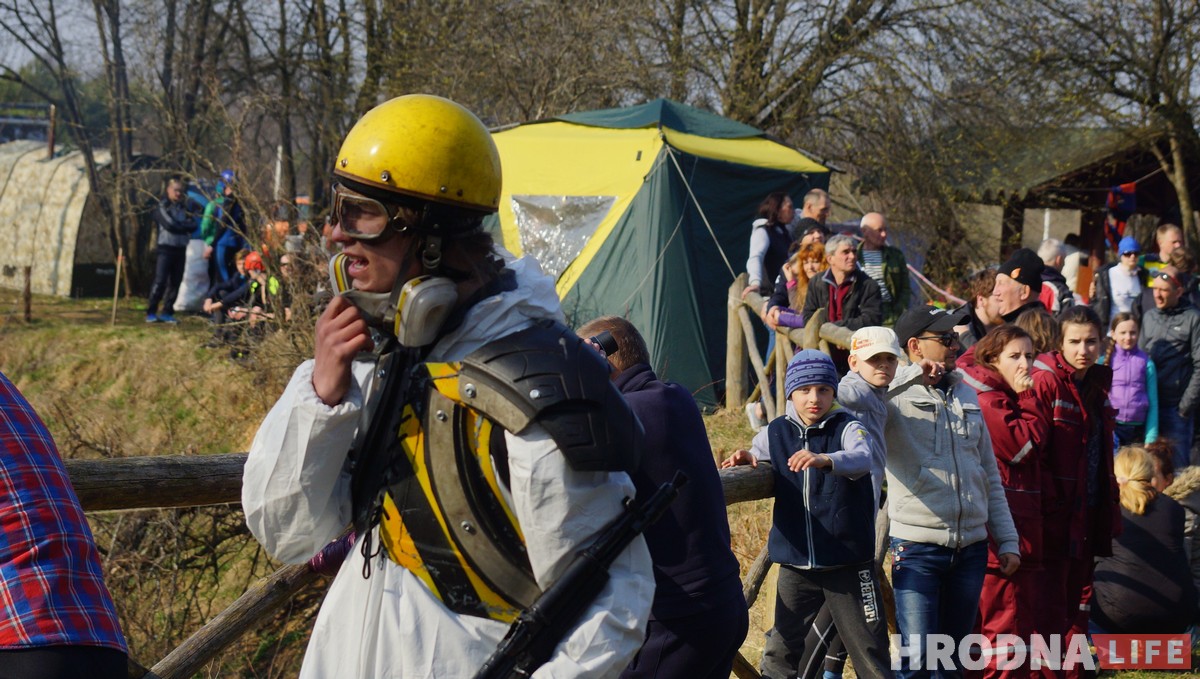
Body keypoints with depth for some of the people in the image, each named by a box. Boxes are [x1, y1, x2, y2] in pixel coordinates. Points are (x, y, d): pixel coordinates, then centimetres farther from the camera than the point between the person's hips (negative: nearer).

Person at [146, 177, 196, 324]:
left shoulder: (184, 207, 13)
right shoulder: (161, 207, -2)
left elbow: (193, 226, 3)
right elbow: (169, 225, -16)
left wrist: (178, 225, -11)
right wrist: (184, 226, -4)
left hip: (181, 249, 5)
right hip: (165, 249, -5)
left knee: (175, 282, 5)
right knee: (160, 281, -10)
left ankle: (167, 313, 12)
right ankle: (151, 313, -6)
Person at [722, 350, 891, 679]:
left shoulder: (848, 428, -6)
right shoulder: (775, 433, 5)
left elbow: (861, 460, -25)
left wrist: (825, 460, -46)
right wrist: (744, 459, -12)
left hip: (848, 563, -3)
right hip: (796, 564, 3)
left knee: (870, 649, 5)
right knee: (780, 652, 8)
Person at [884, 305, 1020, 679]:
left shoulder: (967, 396, 14)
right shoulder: (895, 396, -5)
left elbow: (989, 476, 17)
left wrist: (1007, 540, 12)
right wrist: (912, 375, -25)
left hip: (971, 548, 6)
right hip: (918, 548, -6)